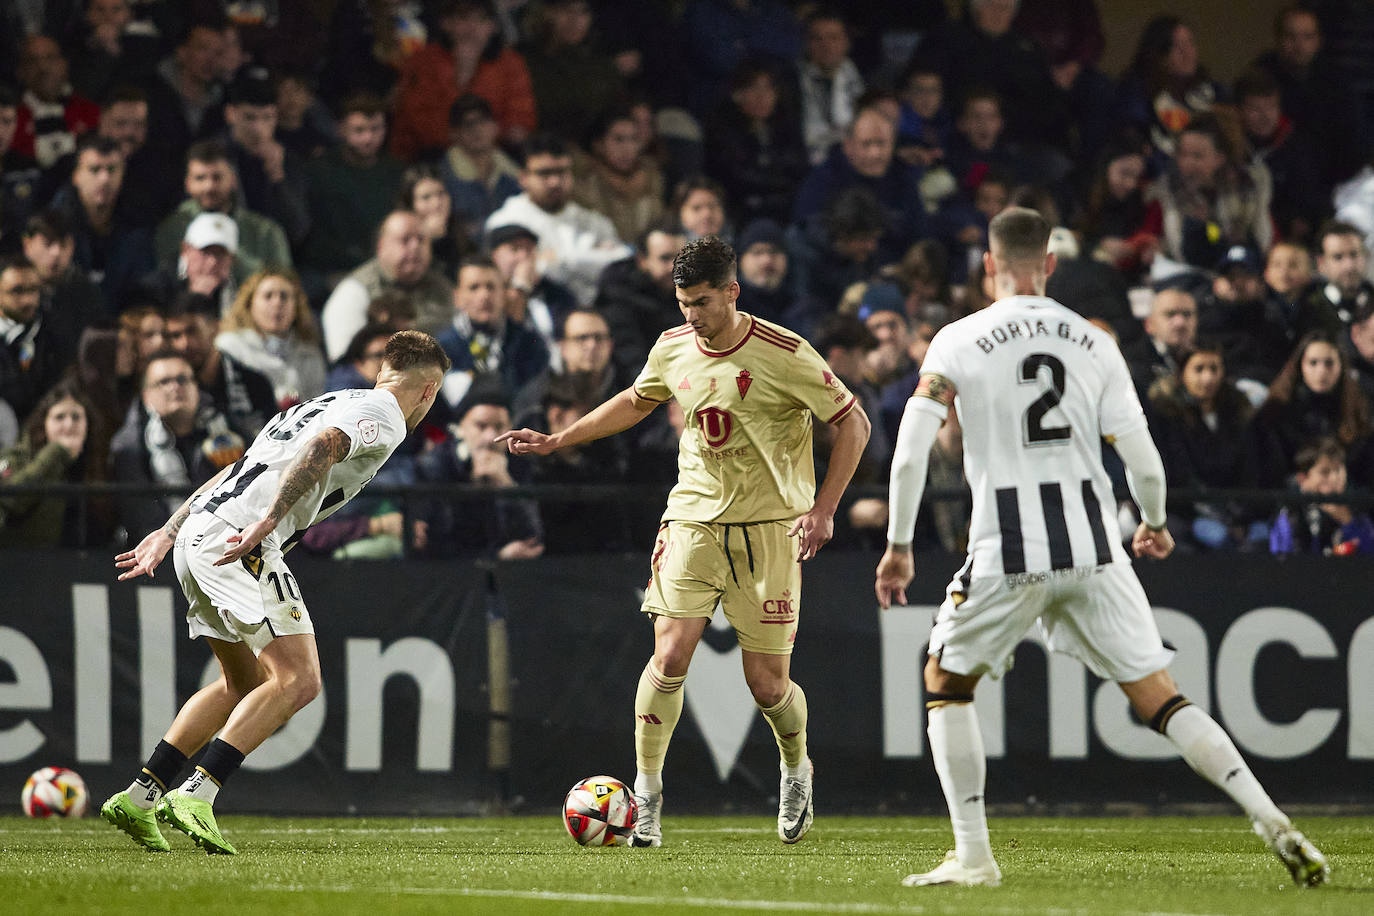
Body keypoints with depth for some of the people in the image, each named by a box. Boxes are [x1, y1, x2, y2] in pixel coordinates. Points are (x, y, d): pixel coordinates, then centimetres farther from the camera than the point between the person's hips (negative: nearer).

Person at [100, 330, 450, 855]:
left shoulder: (327, 402, 30)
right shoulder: (384, 416, 2)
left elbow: (233, 471, 29)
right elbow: (322, 447, -19)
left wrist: (167, 533, 30)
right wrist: (266, 522, -29)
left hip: (198, 536, 9)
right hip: (239, 539, -9)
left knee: (247, 683, 20)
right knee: (298, 680, -12)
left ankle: (137, 797, 16)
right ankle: (195, 796, -22)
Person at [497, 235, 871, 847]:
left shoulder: (784, 355, -14)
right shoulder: (672, 349, 0)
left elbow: (853, 423, -6)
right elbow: (635, 402, 22)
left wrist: (823, 508, -12)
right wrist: (556, 441, 17)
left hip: (768, 528, -3)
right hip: (693, 520, 3)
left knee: (768, 685, -2)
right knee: (670, 655, -15)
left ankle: (796, 768, 31)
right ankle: (646, 796, -2)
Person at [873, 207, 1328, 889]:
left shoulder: (958, 342, 0)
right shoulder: (1094, 344, 7)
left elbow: (911, 453, -7)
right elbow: (1143, 462, 4)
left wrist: (898, 545, 4)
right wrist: (1154, 524, 24)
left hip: (1006, 553, -2)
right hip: (1092, 550, 2)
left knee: (946, 681, 19)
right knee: (1158, 698, 7)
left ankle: (972, 856, 11)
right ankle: (1272, 822, -8)